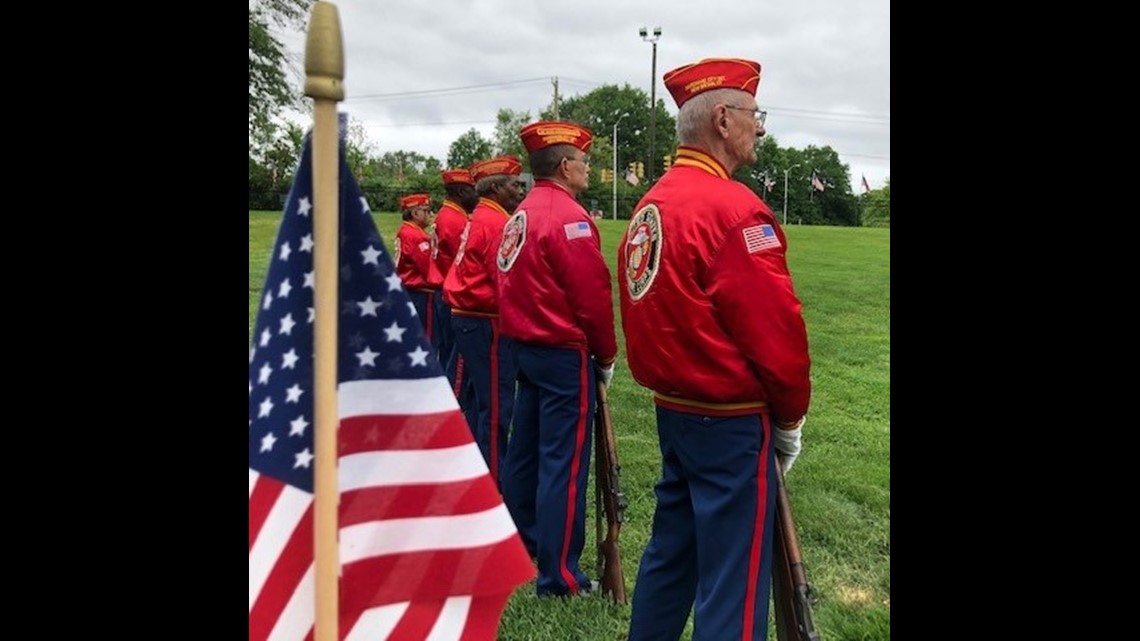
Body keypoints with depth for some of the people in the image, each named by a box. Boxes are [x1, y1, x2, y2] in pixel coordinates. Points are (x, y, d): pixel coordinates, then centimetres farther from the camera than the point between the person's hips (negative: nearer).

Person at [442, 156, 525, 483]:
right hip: (487, 323, -10)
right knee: (496, 405, -3)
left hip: (469, 319, 10)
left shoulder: (480, 218, 15)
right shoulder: (496, 222, -15)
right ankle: (493, 482, 6)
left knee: (486, 399, 20)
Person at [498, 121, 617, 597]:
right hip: (565, 354, -9)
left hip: (525, 346, 9)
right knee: (564, 461, -3)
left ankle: (520, 542, 32)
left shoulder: (519, 217, 11)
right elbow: (593, 297, -18)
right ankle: (559, 575, 6)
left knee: (525, 449, 17)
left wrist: (523, 336, 18)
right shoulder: (569, 216, -17)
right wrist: (606, 355, -5)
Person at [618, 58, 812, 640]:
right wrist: (790, 415, -4)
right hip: (731, 421, -9)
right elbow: (775, 328, -18)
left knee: (671, 551, 21)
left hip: (673, 410, 9)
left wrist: (669, 383, 17)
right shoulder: (733, 207, -19)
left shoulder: (651, 204, 8)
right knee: (733, 580, 4)